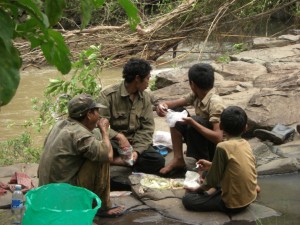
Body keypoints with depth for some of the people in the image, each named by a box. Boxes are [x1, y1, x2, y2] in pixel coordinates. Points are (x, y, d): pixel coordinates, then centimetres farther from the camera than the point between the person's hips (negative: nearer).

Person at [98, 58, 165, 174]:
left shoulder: (145, 97, 4)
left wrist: (137, 150, -16)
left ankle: (115, 160, -20)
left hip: (136, 142, 5)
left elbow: (147, 127, -1)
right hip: (114, 141, -5)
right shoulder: (108, 94, -10)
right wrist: (118, 136, -33)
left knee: (158, 161, -22)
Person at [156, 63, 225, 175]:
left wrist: (192, 123, -38)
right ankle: (178, 159, -3)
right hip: (203, 142, 8)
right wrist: (163, 104, -22)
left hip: (216, 147, -8)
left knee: (195, 119, -31)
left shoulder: (215, 103, -27)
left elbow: (218, 138, -33)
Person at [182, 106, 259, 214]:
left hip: (233, 204, -7)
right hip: (250, 197, 7)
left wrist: (197, 190, 4)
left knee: (187, 199, -6)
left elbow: (213, 180, -14)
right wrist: (211, 165, 20)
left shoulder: (223, 147, -22)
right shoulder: (246, 144, -1)